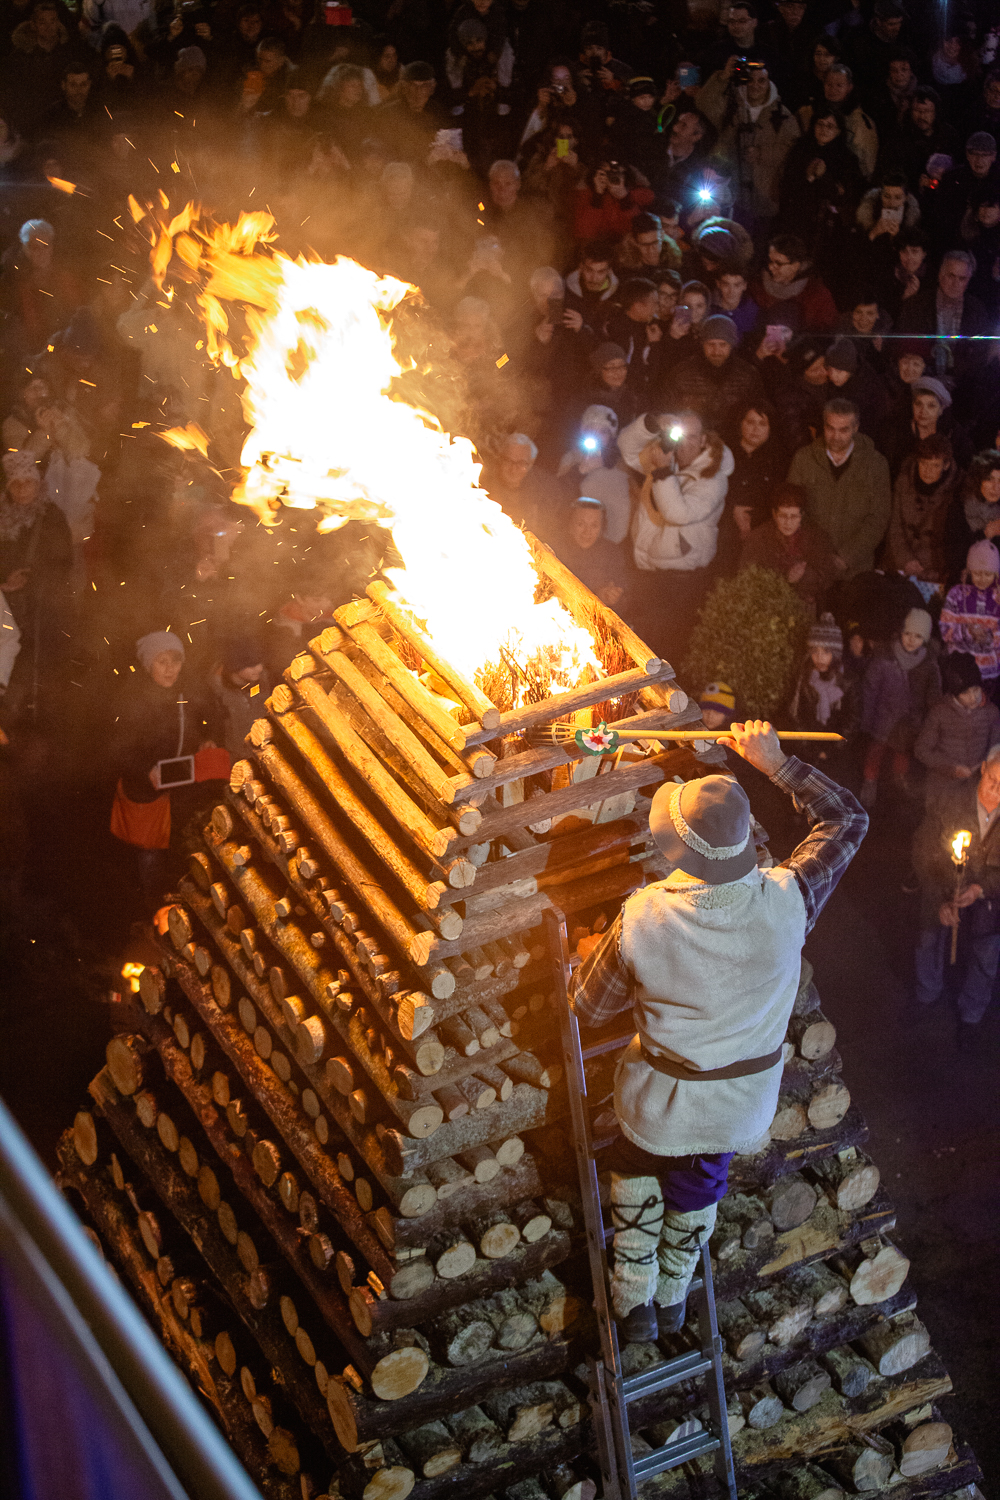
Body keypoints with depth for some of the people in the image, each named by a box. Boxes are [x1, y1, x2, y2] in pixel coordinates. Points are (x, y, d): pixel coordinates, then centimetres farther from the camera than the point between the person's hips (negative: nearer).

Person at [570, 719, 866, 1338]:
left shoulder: (643, 919, -31)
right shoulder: (787, 902, -28)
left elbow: (591, 1008, -13)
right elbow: (849, 819, -10)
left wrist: (597, 957, 8)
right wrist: (776, 763, -2)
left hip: (662, 1102, -2)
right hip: (744, 1102, 2)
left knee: (636, 1171, 32)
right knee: (697, 1191, 31)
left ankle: (635, 1299, 43)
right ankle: (673, 1298, 52)